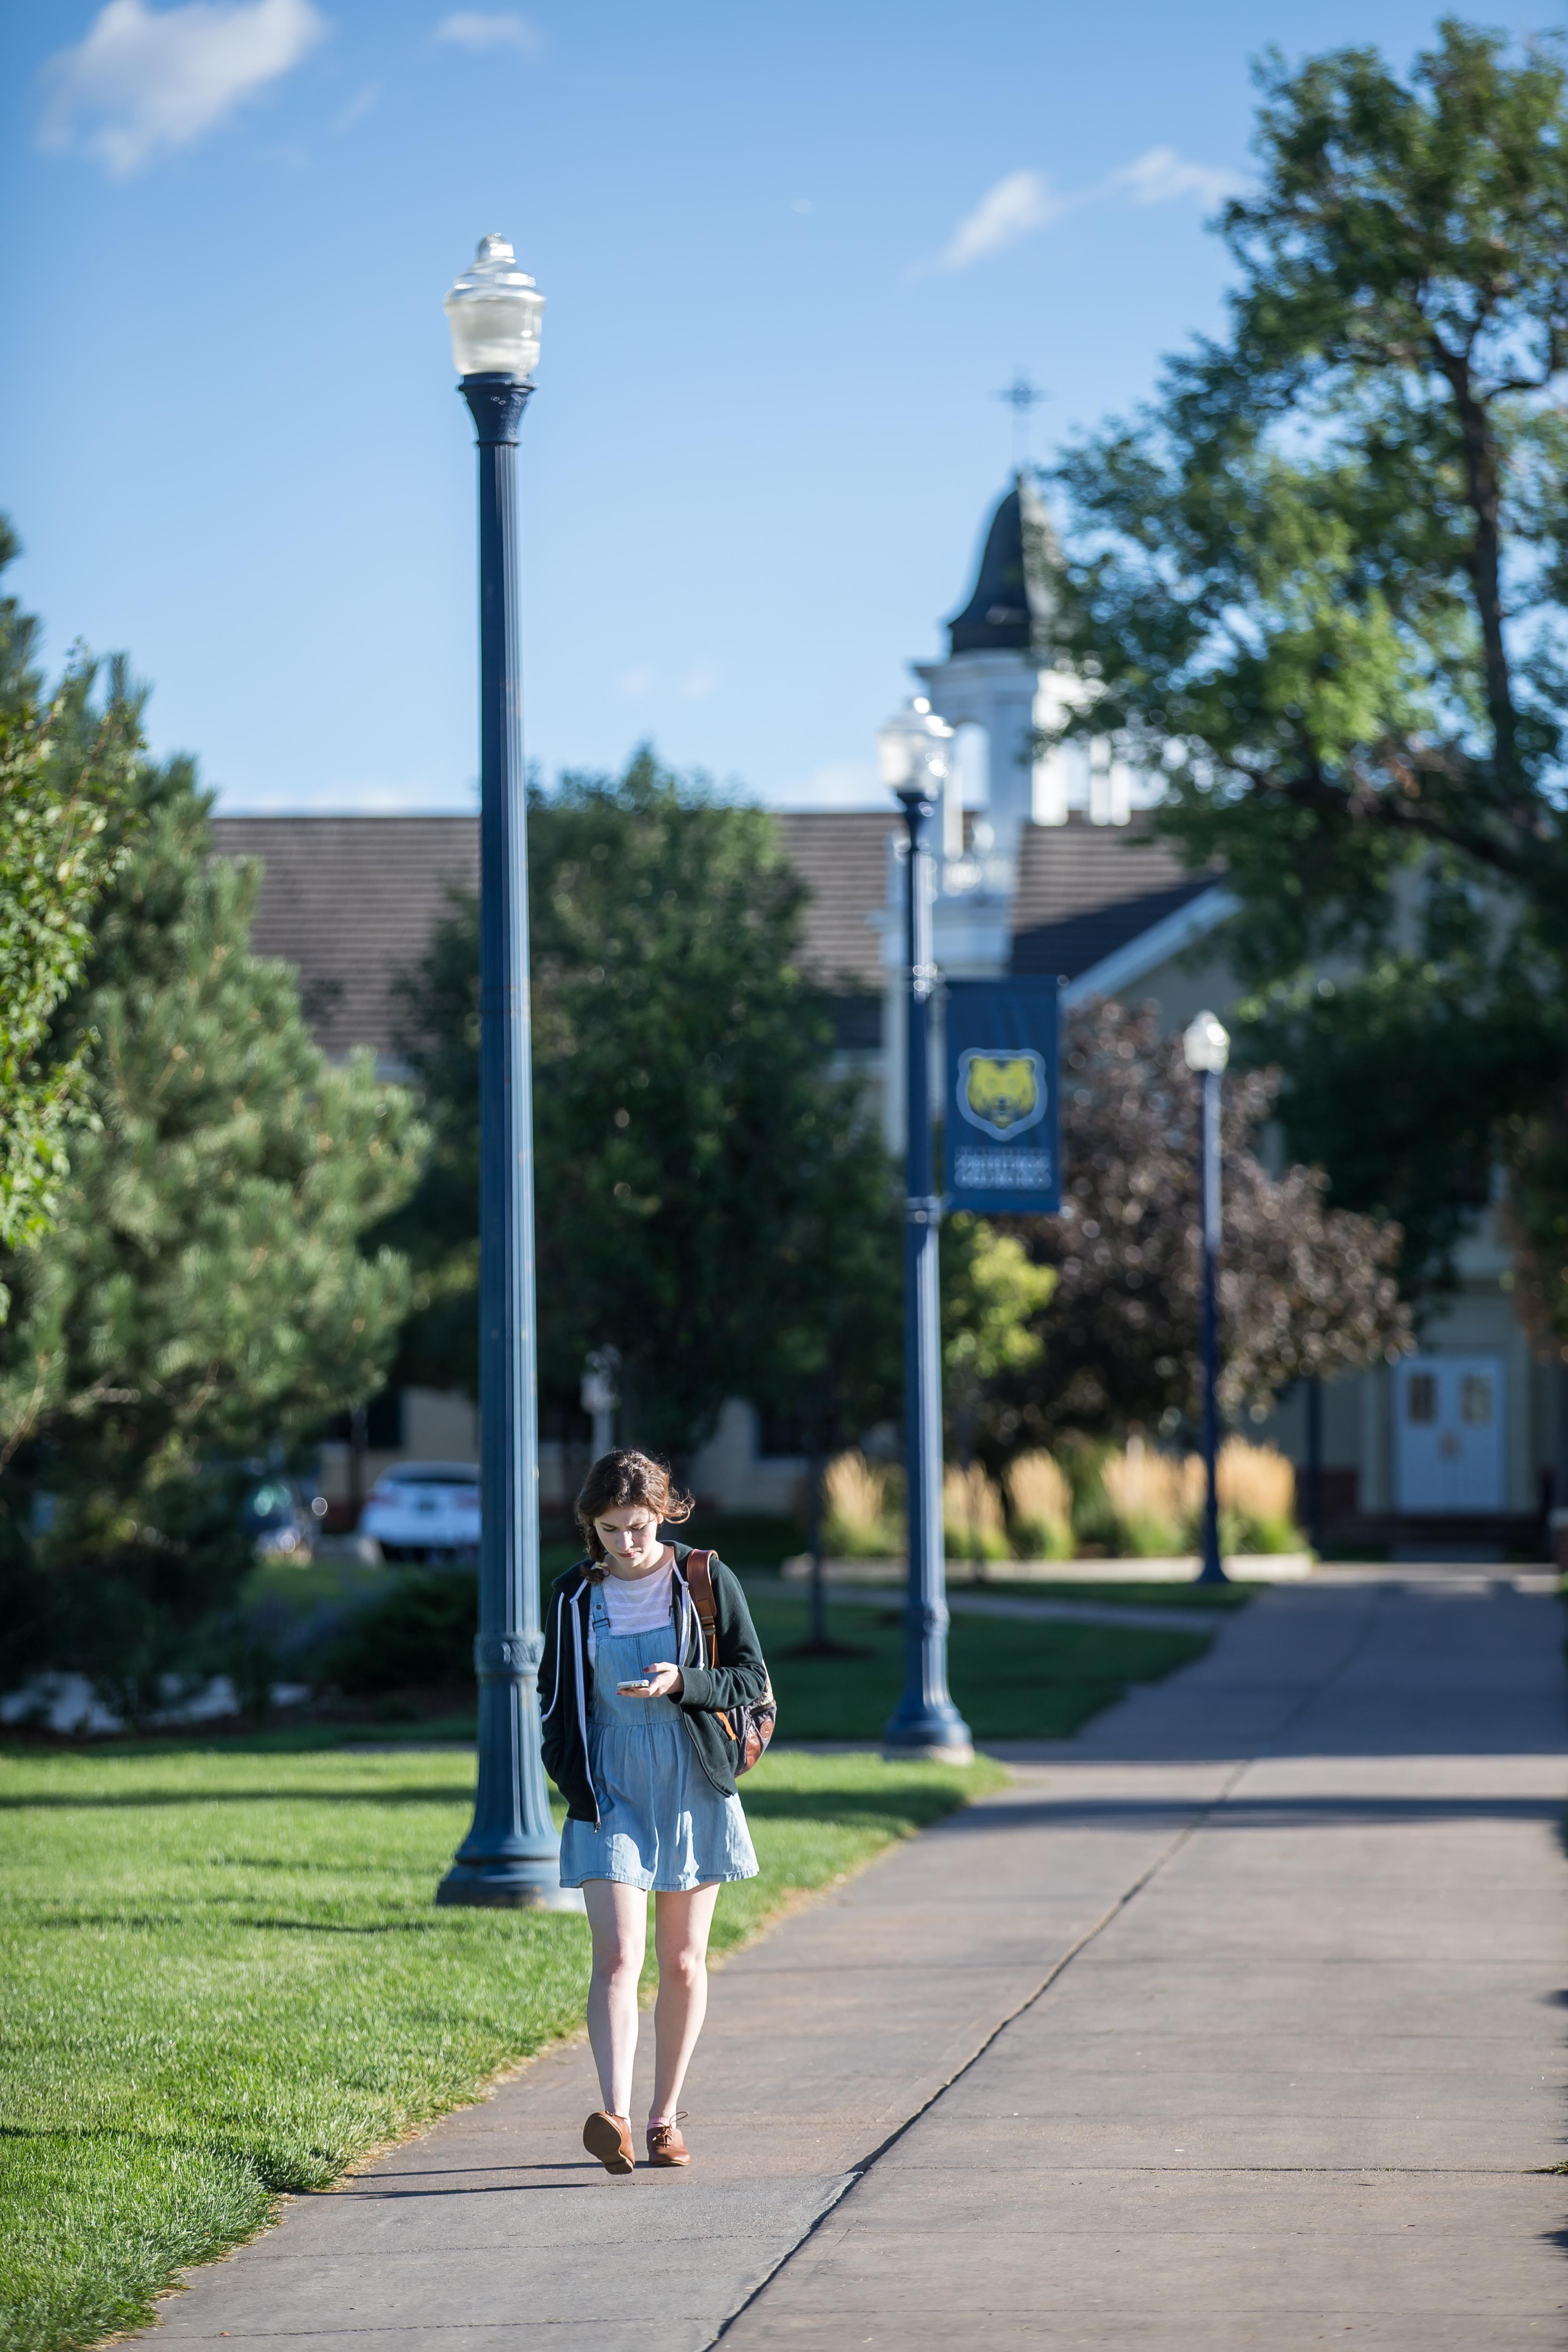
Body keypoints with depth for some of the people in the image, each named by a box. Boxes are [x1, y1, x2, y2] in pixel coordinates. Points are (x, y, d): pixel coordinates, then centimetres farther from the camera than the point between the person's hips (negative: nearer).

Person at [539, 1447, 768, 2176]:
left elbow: (752, 1678, 1)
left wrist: (683, 1683, -16)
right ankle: (615, 2119, -28)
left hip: (692, 1788, 0)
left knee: (683, 1962, 7)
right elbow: (557, 1698, 14)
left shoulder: (707, 1581, 0)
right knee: (618, 1957, -15)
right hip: (610, 1791, 0)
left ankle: (665, 2118, 18)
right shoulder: (574, 1596, 5)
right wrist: (569, 1779, 1)